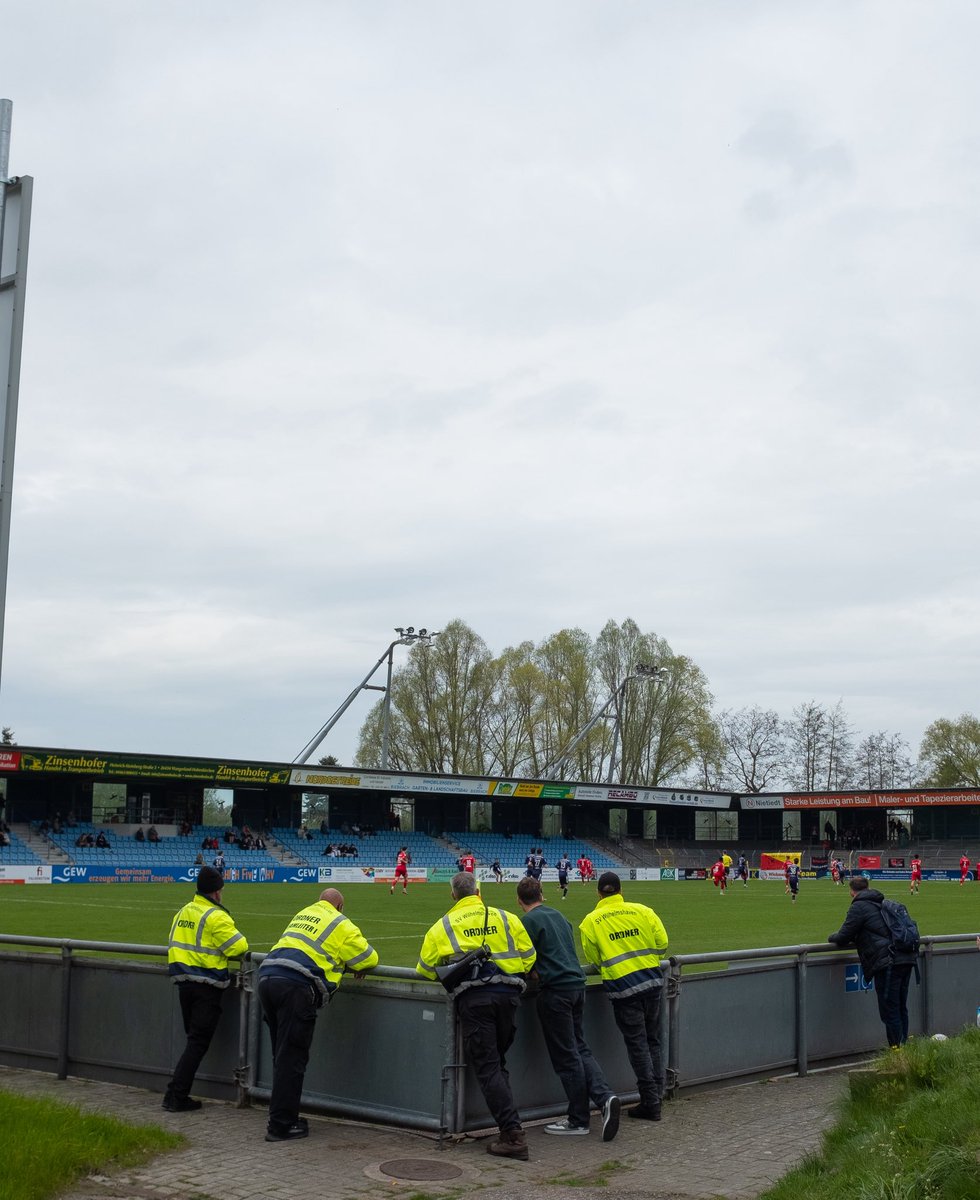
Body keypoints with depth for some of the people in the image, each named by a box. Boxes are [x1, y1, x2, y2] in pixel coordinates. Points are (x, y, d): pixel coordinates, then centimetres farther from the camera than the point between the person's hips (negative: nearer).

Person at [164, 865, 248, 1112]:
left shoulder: (183, 912, 10)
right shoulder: (215, 916, -15)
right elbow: (239, 947, -16)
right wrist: (225, 950, 6)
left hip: (184, 983, 8)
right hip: (207, 986, -7)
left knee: (194, 1038, 19)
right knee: (198, 1042, -2)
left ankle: (177, 1094, 18)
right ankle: (176, 1096, -4)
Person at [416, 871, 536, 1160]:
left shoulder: (442, 927, 11)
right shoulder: (506, 918, 13)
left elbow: (425, 970, 16)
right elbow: (528, 957, 13)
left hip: (472, 998, -3)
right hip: (509, 993, 3)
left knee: (487, 1067, -1)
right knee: (498, 1062, 17)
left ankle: (513, 1134, -8)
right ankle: (509, 1126, 13)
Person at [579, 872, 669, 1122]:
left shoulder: (590, 922, -2)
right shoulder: (642, 911, 1)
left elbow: (593, 959, 3)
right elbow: (662, 943, 3)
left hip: (622, 987, -3)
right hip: (652, 981, 3)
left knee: (637, 1044, 4)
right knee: (652, 1041, 17)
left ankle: (650, 1103, 6)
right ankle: (656, 1095, 21)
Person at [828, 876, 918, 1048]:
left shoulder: (859, 906, -2)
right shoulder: (881, 903, 24)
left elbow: (844, 937, -1)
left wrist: (832, 937, 20)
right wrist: (857, 938, 37)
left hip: (888, 962, -9)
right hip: (907, 959, 9)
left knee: (890, 1012, -4)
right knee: (901, 1008, 16)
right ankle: (904, 1046, 20)